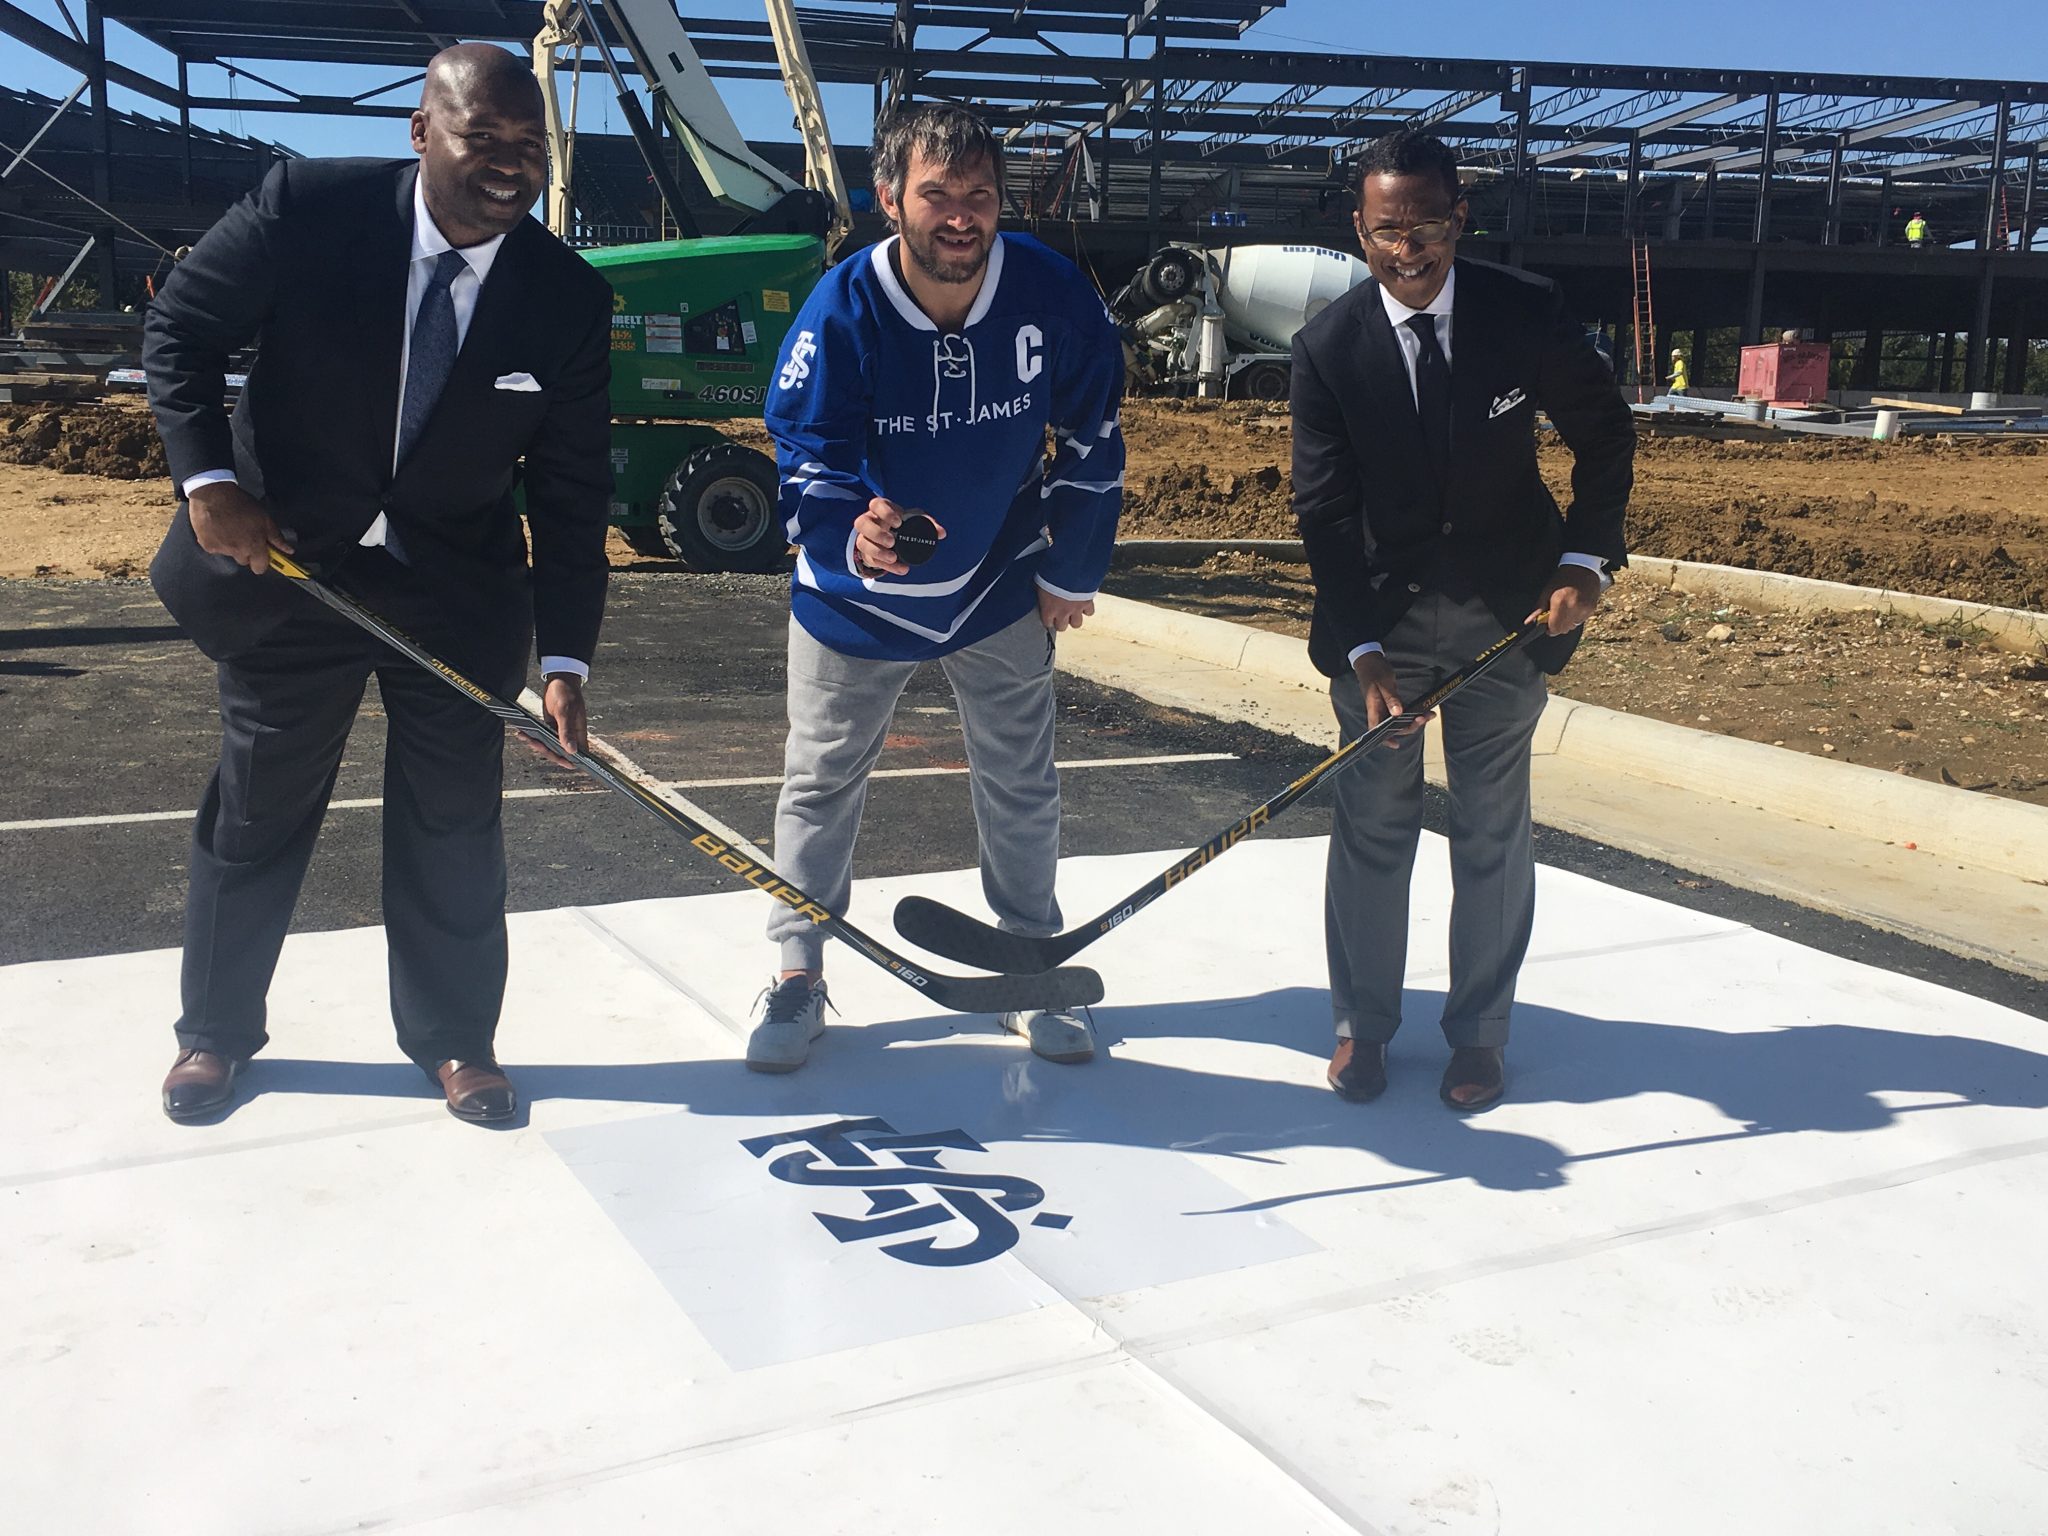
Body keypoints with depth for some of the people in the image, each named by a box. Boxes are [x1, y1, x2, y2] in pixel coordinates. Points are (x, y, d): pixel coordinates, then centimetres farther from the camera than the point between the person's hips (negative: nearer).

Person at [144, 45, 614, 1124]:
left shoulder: (568, 297, -11)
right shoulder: (304, 207, -15)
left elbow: (571, 490, -9)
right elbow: (179, 329, -3)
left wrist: (566, 658, -14)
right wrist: (208, 478, -16)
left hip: (459, 591, 1)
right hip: (283, 563, -1)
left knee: (453, 822, 7)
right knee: (257, 809, 11)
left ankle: (455, 1040, 26)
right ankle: (215, 1033, 32)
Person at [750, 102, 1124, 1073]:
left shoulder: (1051, 293, -18)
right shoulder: (841, 310, -23)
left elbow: (1090, 435, -4)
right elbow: (807, 455, -22)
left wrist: (1071, 572, 1)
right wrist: (852, 529, -45)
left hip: (1002, 589, 2)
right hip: (857, 594, -1)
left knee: (1022, 784, 12)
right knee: (822, 781, 8)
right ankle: (798, 977, 25)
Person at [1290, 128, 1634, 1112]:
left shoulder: (1524, 314, -10)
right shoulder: (1328, 347, -11)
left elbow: (1604, 435, 2)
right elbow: (1324, 511, -11)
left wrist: (1585, 559, -9)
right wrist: (1362, 650, -18)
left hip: (1507, 614, 0)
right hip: (1380, 616, 0)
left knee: (1493, 835, 7)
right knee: (1372, 828, 6)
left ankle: (1478, 1032, 23)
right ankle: (1362, 1023, 23)